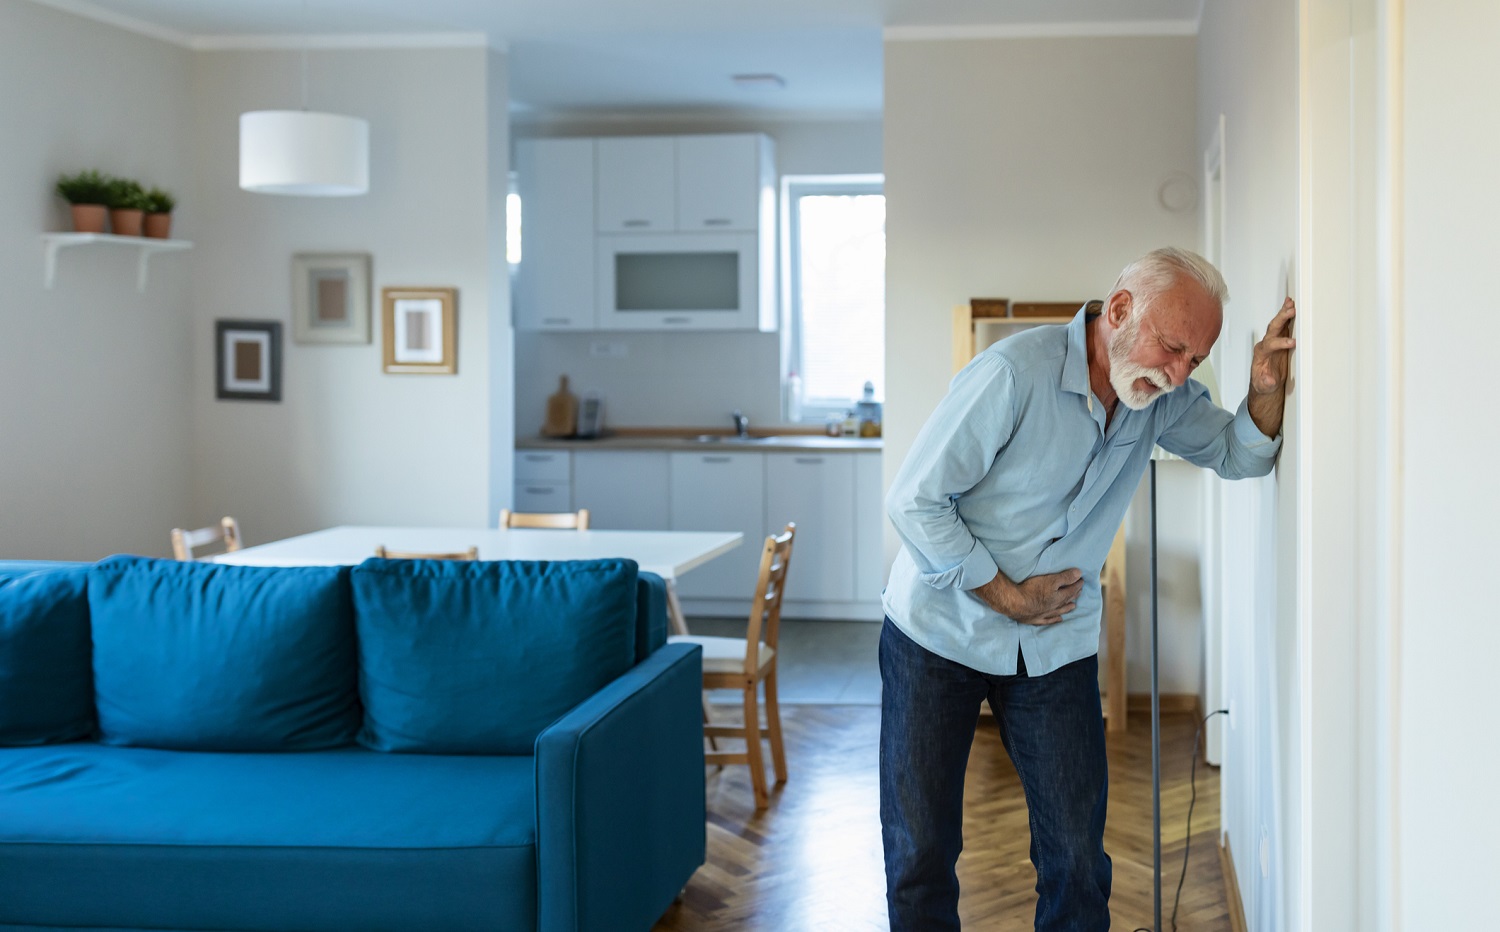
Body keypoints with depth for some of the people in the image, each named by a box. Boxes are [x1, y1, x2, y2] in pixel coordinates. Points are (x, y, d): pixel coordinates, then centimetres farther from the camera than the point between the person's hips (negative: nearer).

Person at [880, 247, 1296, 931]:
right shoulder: (1015, 373, -22)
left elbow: (1240, 454, 7)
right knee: (919, 854, 1)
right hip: (939, 635, -4)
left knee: (1077, 858, 3)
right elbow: (913, 501, -19)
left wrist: (1266, 386, -14)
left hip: (1058, 648, 5)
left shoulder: (1160, 399, -2)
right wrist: (1008, 597, -14)